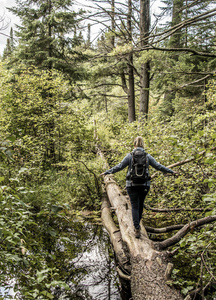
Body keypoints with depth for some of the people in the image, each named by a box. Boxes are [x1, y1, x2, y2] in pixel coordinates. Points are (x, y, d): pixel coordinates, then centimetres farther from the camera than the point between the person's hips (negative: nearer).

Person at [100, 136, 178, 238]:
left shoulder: (130, 156, -4)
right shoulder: (147, 156, 2)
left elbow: (119, 166, -4)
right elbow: (158, 166, 5)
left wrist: (107, 172, 5)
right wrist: (171, 172, 16)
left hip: (132, 184, -2)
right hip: (144, 184, 2)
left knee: (135, 206, 2)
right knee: (140, 204, 20)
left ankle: (137, 229, -7)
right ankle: (137, 224, 35)